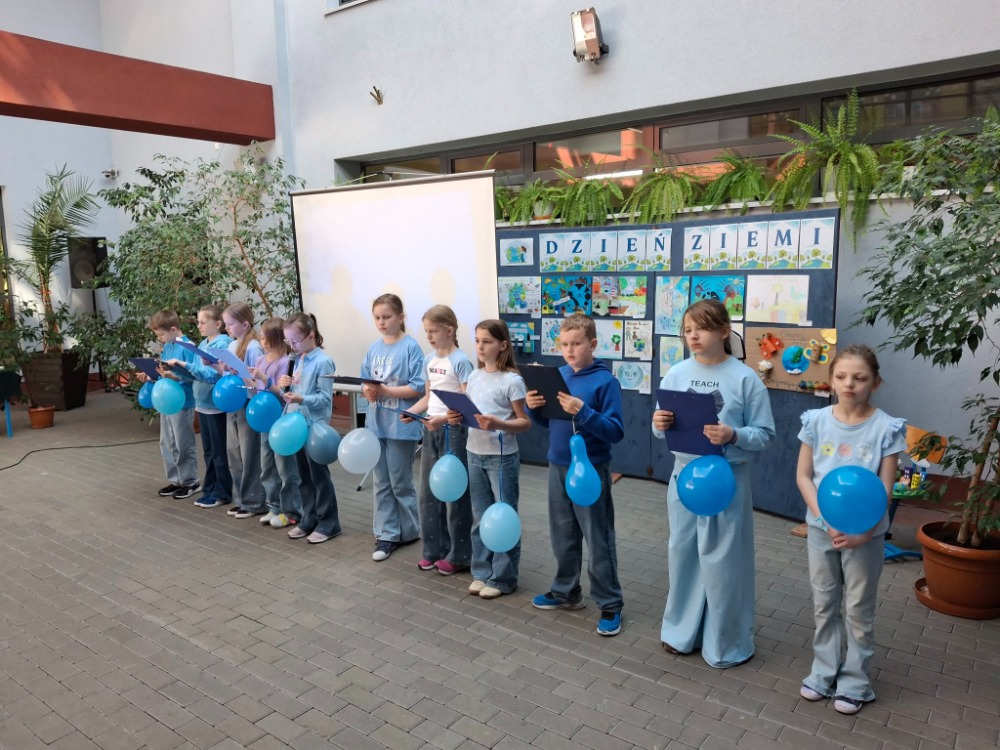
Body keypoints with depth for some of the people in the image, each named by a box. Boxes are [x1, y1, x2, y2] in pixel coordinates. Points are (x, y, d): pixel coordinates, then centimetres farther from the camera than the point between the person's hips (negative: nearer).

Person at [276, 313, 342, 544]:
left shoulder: (323, 361, -14)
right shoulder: (298, 360, 10)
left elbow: (325, 398, -17)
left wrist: (301, 399, -30)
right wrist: (284, 385, -3)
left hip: (315, 426, -8)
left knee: (319, 475, 1)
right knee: (304, 476, 15)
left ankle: (328, 524, 13)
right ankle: (309, 520, 26)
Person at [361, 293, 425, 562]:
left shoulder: (411, 347, -11)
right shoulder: (374, 348, 7)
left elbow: (418, 388, -15)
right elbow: (366, 382, 12)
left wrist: (385, 391, -21)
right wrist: (368, 391, -10)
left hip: (401, 425, -6)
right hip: (376, 424, 6)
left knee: (400, 483, 6)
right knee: (381, 483, 11)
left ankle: (409, 531, 24)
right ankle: (386, 534, 21)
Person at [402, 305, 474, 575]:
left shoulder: (460, 361, -13)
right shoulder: (429, 360, 9)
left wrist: (443, 418, -30)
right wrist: (411, 411, -2)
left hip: (453, 430, -7)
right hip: (431, 430, 7)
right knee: (428, 492, 12)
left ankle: (458, 555, 15)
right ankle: (434, 549, 25)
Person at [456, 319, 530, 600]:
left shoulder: (512, 380, -13)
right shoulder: (474, 376, 7)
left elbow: (525, 422, -12)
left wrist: (498, 424, -27)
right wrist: (457, 418, -6)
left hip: (502, 457, -6)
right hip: (475, 454, 7)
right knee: (480, 517, 15)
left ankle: (503, 578, 17)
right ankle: (482, 571, 28)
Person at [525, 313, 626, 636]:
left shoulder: (605, 381, -14)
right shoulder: (559, 376, 4)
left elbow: (616, 431, -18)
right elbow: (547, 422, 12)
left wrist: (583, 412, -30)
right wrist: (534, 407, -8)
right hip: (558, 468, 6)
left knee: (598, 542, 4)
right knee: (563, 537, 18)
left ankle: (610, 605, 18)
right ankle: (566, 592, 36)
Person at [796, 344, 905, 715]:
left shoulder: (886, 428, -11)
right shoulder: (817, 421, -5)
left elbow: (885, 489, -10)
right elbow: (803, 476, -2)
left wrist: (862, 531, -20)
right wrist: (824, 518, -14)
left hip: (865, 533, -2)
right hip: (821, 528, 2)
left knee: (858, 610, 11)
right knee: (824, 605, 15)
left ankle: (855, 682, 27)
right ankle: (824, 673, 31)